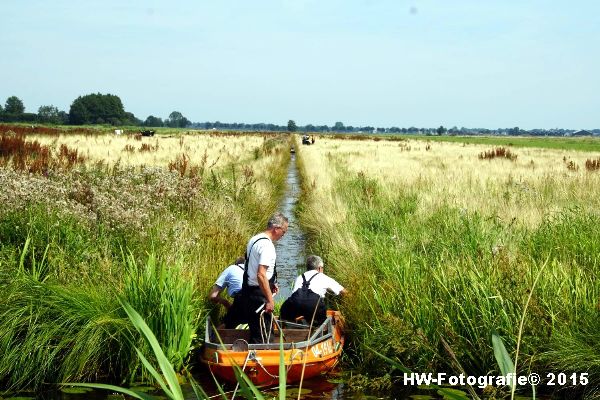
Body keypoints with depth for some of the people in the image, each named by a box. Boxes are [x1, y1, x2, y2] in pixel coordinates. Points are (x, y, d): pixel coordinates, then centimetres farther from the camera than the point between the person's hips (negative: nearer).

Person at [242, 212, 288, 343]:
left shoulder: (254, 239, 10)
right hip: (259, 294, -10)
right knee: (262, 335, -2)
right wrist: (270, 300, -23)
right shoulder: (267, 245, -21)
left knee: (254, 328, 20)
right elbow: (261, 275, -27)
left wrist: (271, 283, 19)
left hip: (248, 289, 10)